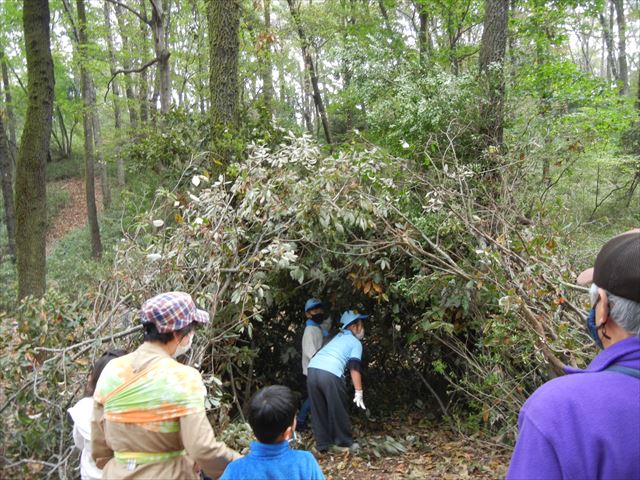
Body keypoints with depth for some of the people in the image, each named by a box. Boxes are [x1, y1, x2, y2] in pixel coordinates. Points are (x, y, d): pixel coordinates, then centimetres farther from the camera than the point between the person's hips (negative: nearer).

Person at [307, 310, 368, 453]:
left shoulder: (338, 337, 31)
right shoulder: (356, 343, 11)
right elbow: (354, 368, -1)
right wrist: (359, 393, -2)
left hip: (312, 370, 6)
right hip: (330, 374, -6)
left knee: (318, 411, 16)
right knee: (338, 410, 11)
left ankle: (322, 444, 23)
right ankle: (345, 442, 25)